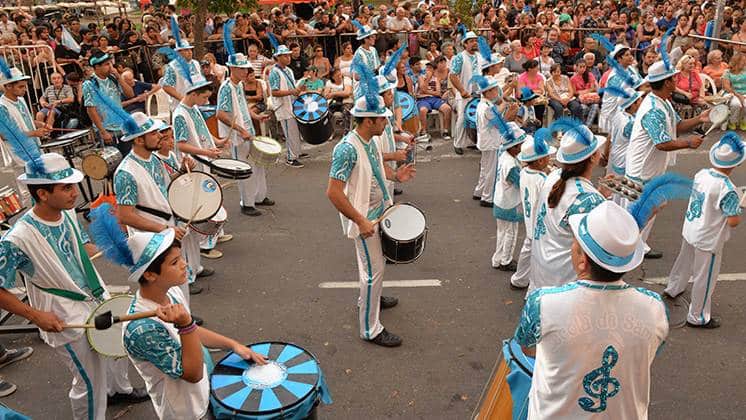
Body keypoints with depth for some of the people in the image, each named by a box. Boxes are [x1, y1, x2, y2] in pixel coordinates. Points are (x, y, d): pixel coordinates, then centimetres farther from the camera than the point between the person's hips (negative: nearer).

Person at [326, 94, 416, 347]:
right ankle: (370, 330, 11)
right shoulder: (347, 149, -28)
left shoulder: (370, 141, 0)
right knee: (374, 270, -2)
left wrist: (396, 175, 0)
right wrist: (360, 221, -28)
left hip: (379, 211, 9)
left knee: (376, 262, 26)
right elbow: (333, 192, -29)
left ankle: (372, 298, 50)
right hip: (364, 218, -9)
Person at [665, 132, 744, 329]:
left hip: (690, 230, 8)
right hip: (709, 240, -7)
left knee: (685, 260, 31)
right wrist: (738, 213, -2)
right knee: (705, 278, 8)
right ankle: (697, 317, 22)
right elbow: (733, 221, -22)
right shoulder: (727, 190, -28)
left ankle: (673, 289, 55)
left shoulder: (701, 174, -8)